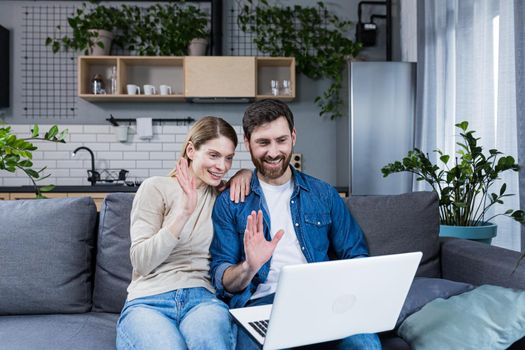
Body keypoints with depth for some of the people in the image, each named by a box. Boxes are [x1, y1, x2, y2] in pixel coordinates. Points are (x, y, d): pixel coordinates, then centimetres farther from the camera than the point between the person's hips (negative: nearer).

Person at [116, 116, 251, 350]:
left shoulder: (222, 196, 14)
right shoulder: (156, 188, 2)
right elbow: (141, 262, -5)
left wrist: (245, 173, 7)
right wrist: (183, 213, -16)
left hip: (202, 298, 3)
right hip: (148, 302, -2)